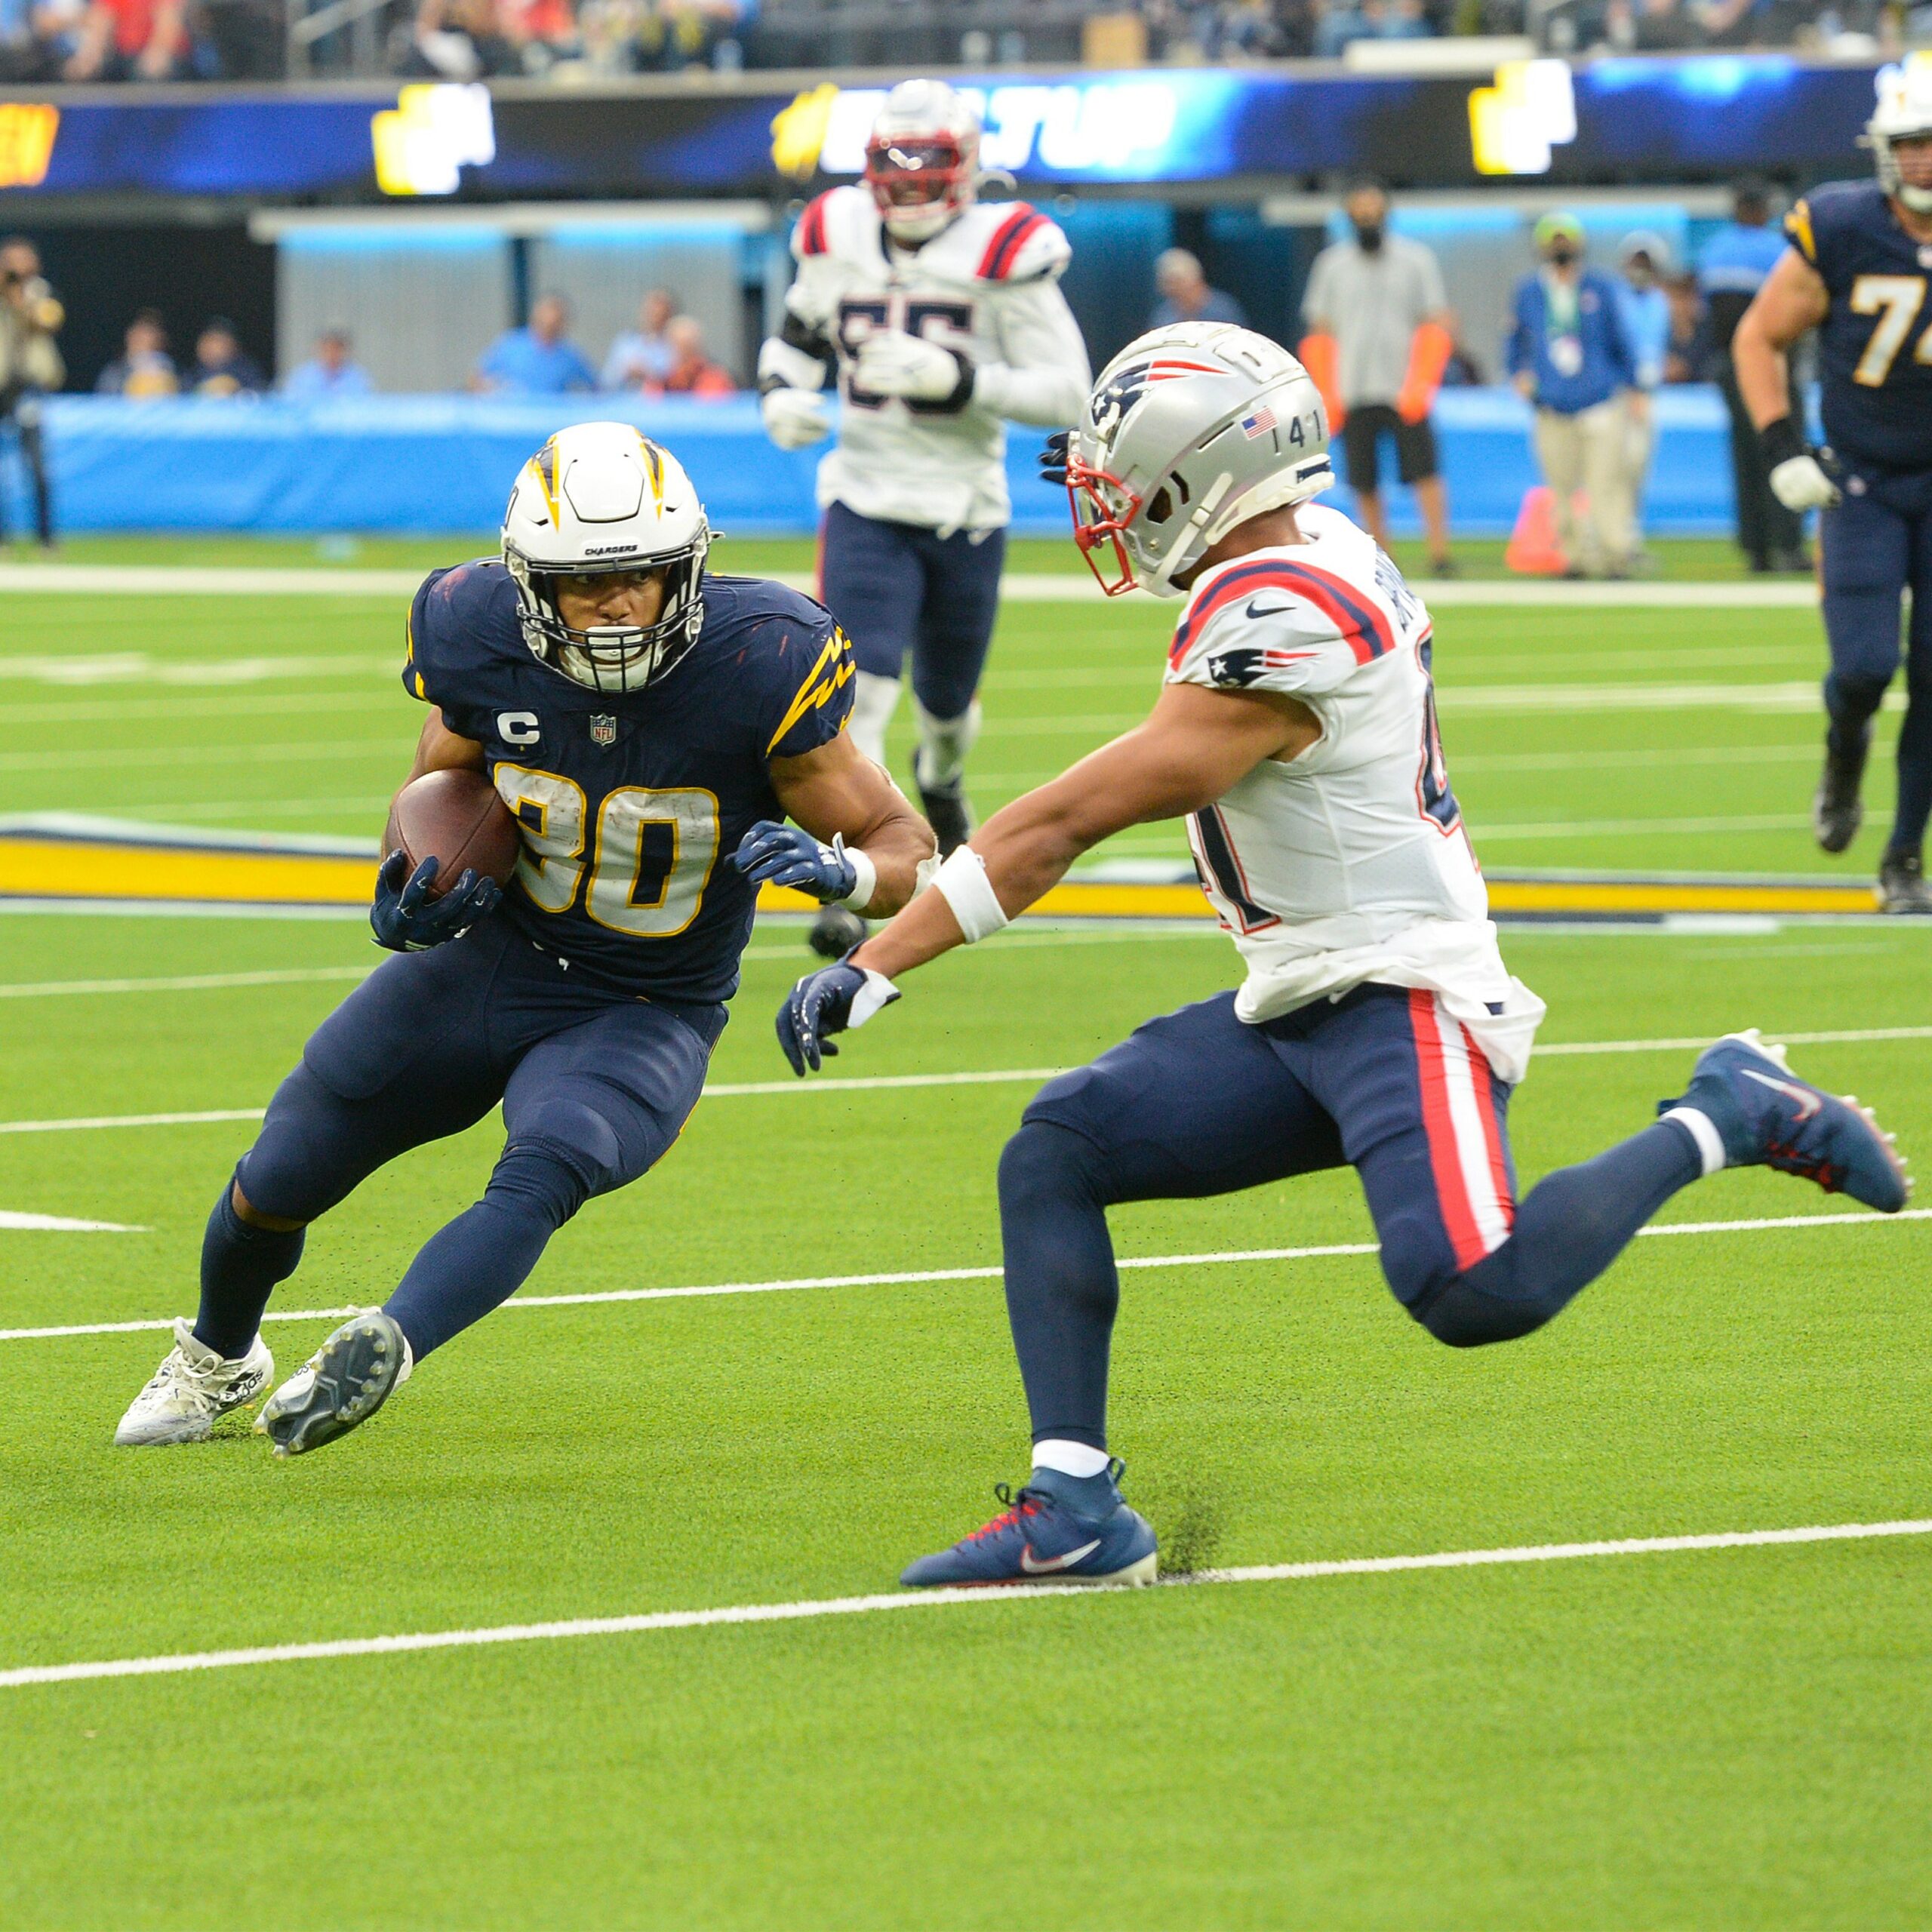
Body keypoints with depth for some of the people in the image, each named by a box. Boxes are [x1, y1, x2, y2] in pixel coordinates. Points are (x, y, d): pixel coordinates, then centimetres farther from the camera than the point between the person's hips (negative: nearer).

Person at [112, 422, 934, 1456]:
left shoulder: (756, 665, -25)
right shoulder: (482, 642, -16)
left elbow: (906, 848, -16)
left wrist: (835, 868, -39)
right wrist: (412, 895, -16)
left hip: (640, 1020, -3)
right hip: (491, 960, 3)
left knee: (546, 1174, -34)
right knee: (279, 1179, 11)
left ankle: (383, 1348, -44)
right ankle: (218, 1358, 40)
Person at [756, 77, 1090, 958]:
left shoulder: (1003, 251, -11)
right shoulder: (838, 240, -1)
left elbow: (1065, 389, -13)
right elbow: (797, 336, 18)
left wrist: (953, 378, -25)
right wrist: (782, 395, -5)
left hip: (966, 511, 0)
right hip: (866, 503, 0)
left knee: (947, 700, 17)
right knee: (859, 690, -18)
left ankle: (941, 777, 55)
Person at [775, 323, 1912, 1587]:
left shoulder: (1277, 630, -22)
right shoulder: (1325, 545, 5)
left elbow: (1069, 822, -19)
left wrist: (874, 970, -16)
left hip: (1401, 1004, -10)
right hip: (1300, 1011, 10)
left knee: (1470, 1291, -27)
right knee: (1055, 1155, 1)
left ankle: (1722, 1120, -5)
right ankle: (1075, 1513, -3)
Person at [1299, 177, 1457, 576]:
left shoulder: (1415, 259, 5)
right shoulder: (1332, 265, 10)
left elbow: (1437, 326, 3)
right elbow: (1320, 333, 12)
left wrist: (1421, 384, -9)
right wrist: (1326, 396, 2)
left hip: (1405, 391, -2)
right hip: (1354, 393, 2)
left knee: (1424, 470, -10)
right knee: (1364, 481, 2)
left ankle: (1440, 553, -11)